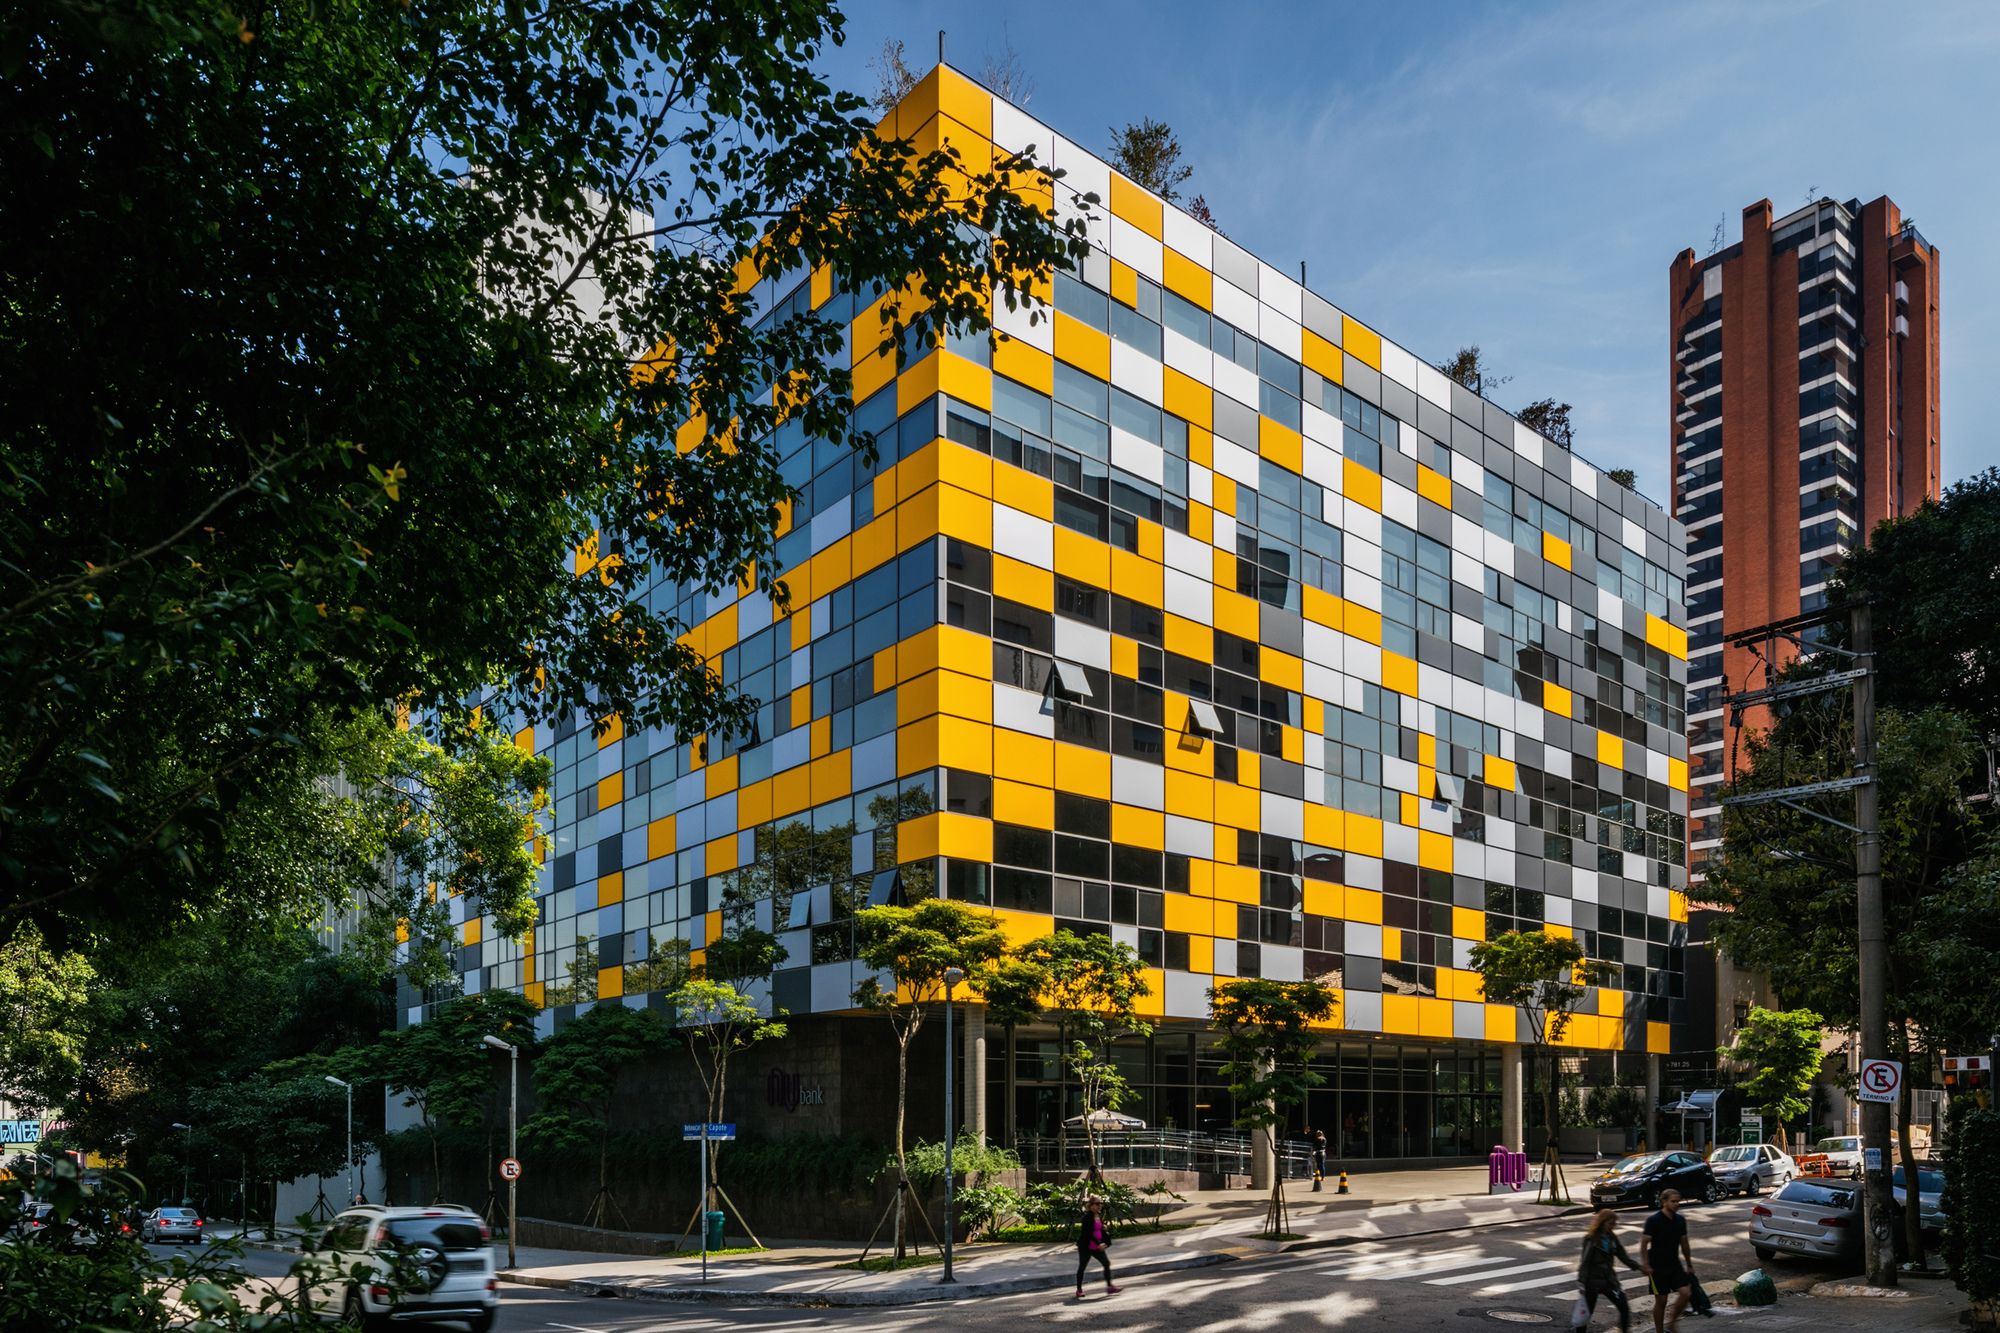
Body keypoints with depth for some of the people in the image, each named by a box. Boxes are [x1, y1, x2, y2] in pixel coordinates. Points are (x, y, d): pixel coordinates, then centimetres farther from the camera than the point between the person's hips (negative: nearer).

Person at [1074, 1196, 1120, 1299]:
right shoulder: (1087, 1217, -18)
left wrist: (1105, 1229, -4)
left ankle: (1109, 1286, 1)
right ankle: (1079, 1290, 17)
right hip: (1086, 1247, -7)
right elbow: (1088, 1232, -24)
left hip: (1097, 1247, 7)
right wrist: (1098, 1243, -31)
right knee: (1082, 1267, 5)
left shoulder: (1099, 1216, 7)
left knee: (1107, 1263, -3)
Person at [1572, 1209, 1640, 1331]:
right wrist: (1581, 1282, -18)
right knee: (1586, 1313, 3)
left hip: (1609, 1280, 6)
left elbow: (1623, 1257, 4)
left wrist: (1638, 1267, -9)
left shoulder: (1612, 1238, 4)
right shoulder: (1591, 1239, -14)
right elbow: (1586, 1262, -15)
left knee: (1625, 1308, -1)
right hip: (1592, 1281, -6)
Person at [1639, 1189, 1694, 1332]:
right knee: (1661, 1300, 0)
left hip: (1674, 1264, 5)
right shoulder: (1653, 1221, -13)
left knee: (1685, 1293, -8)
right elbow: (1644, 1243, -13)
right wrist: (1645, 1265, -20)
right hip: (1658, 1266, -5)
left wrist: (1689, 1265, 16)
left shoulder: (1680, 1220, 4)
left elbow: (1684, 1243, 14)